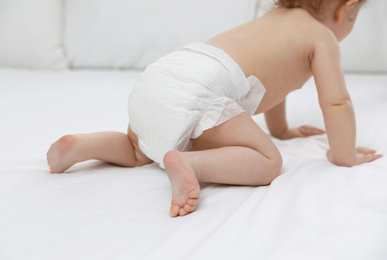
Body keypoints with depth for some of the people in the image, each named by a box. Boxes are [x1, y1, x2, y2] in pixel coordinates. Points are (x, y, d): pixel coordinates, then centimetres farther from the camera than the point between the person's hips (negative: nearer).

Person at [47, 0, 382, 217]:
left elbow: (269, 77, 48)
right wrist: (344, 155, 17)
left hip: (156, 76, 9)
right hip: (197, 90, -9)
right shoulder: (323, 37, 11)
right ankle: (189, 164, -31)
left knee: (137, 151, 32)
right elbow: (336, 102, 2)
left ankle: (82, 145, 8)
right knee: (267, 161, -8)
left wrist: (281, 129, 58)